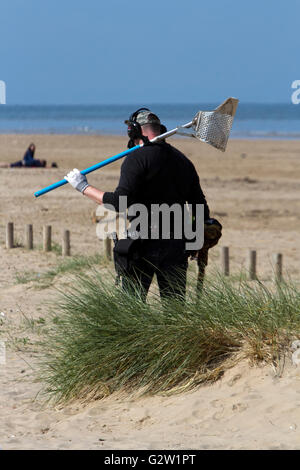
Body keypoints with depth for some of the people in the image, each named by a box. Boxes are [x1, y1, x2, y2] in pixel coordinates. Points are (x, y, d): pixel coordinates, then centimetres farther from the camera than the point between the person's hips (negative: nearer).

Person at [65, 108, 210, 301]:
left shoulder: (137, 158, -9)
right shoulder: (184, 161, 12)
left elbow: (120, 202, -18)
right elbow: (201, 206, 14)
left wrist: (84, 187, -9)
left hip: (144, 244, -6)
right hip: (177, 246, 6)